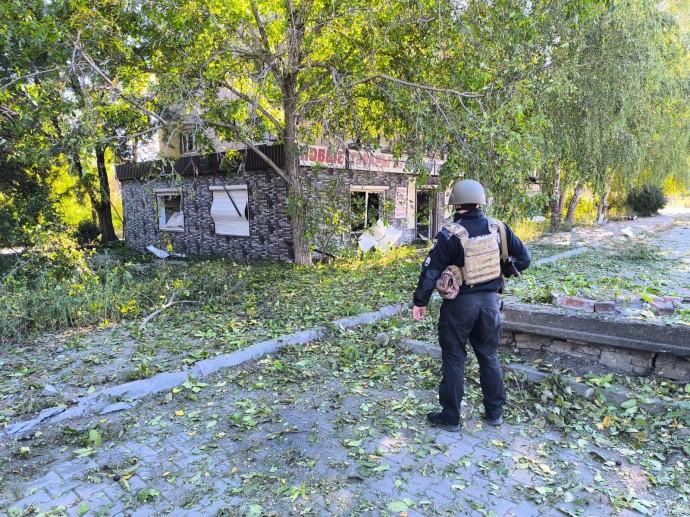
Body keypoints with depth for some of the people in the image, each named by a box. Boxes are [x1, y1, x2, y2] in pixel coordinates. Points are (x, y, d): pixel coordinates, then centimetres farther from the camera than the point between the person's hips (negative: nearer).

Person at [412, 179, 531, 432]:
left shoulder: (449, 235, -14)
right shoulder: (498, 228, -1)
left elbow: (431, 271, -14)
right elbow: (524, 257, 5)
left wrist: (420, 302, -4)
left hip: (460, 303, -4)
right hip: (489, 300, 4)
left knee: (454, 359, 8)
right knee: (489, 356, 19)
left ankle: (450, 418, 17)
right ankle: (495, 413, 31)